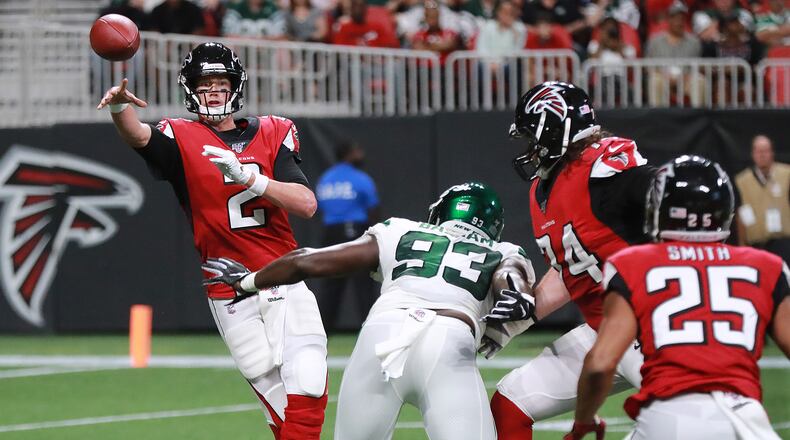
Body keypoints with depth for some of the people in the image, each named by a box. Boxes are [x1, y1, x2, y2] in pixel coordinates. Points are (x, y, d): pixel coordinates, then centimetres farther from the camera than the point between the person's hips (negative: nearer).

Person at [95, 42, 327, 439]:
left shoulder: (271, 135, 7)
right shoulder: (182, 139, 3)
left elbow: (306, 204, -7)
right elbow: (138, 136, -21)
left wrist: (248, 178, -21)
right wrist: (120, 107, -44)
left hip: (285, 284, 1)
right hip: (231, 298, -1)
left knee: (308, 391, -14)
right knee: (280, 406, 0)